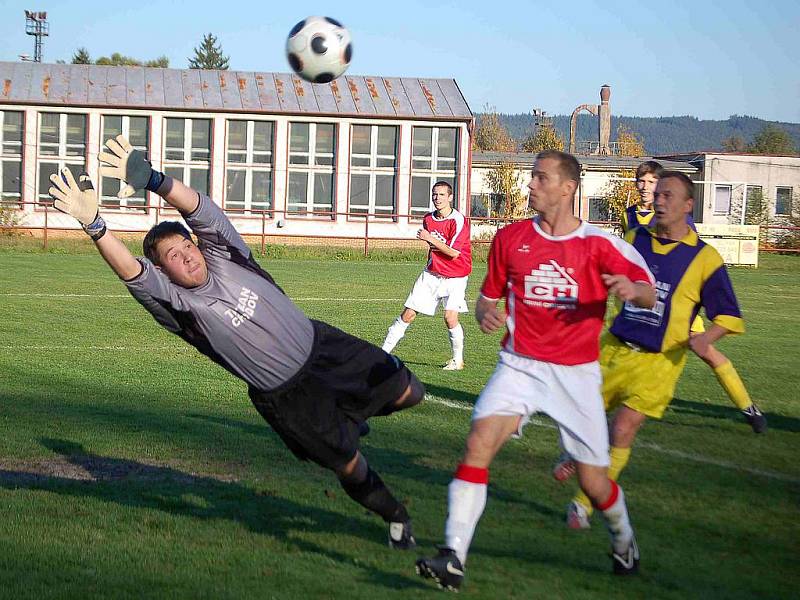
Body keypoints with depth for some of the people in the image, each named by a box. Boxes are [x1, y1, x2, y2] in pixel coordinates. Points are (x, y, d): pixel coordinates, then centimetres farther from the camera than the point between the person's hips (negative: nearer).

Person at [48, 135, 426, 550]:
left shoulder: (222, 255, -12)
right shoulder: (178, 303, -22)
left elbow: (194, 206, -29)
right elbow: (131, 271, -41)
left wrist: (150, 179, -48)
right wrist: (94, 224, -57)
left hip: (321, 345, 4)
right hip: (286, 398, -3)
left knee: (409, 395, 10)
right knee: (348, 465, 5)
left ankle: (350, 413, 42)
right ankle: (396, 518, 34)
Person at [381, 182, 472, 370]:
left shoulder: (458, 220, -15)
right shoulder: (428, 219, 7)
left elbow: (454, 253, -22)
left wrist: (431, 239, -20)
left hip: (455, 277, -5)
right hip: (432, 274, 5)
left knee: (450, 318, -18)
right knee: (408, 314, 0)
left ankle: (458, 360, 2)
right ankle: (384, 351, 7)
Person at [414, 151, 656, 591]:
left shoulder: (597, 243, -3)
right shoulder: (510, 237, 4)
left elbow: (649, 294, -2)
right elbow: (488, 296, 13)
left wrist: (632, 289, -27)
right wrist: (484, 312, -11)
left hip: (575, 372, -1)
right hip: (520, 366, 2)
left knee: (593, 480, 4)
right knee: (479, 442, -22)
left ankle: (624, 542, 37)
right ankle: (453, 558, -23)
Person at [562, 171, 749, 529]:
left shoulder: (704, 258, -6)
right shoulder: (635, 239, 6)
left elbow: (729, 317, -2)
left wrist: (706, 338, -20)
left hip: (658, 361, -4)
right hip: (614, 347, 4)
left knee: (623, 428, -12)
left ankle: (584, 505, 4)